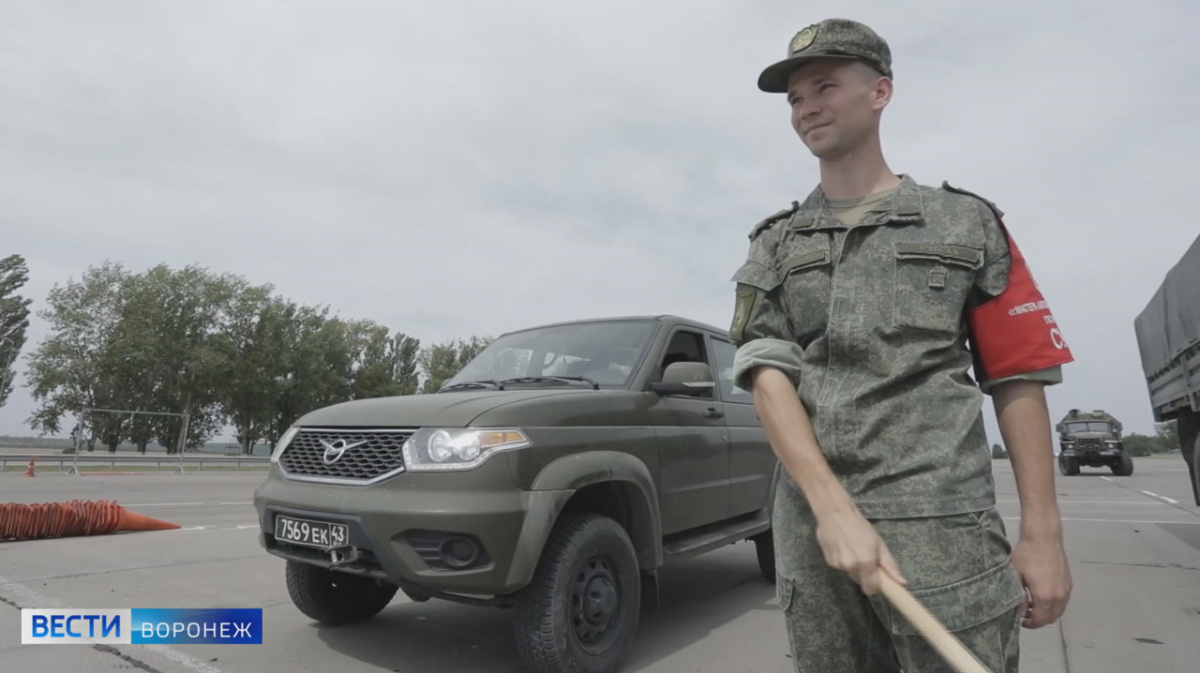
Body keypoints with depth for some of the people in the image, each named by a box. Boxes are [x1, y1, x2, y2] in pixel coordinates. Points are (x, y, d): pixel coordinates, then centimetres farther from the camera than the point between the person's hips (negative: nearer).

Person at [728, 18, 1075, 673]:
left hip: (942, 526, -1)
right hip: (809, 528, 2)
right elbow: (767, 377, -4)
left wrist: (1042, 532, -2)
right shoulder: (772, 246, 7)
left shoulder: (968, 224, 6)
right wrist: (833, 509, -16)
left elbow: (1017, 381, 4)